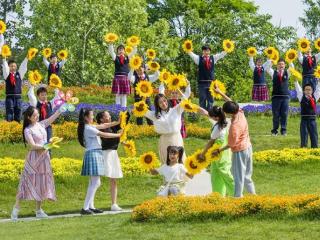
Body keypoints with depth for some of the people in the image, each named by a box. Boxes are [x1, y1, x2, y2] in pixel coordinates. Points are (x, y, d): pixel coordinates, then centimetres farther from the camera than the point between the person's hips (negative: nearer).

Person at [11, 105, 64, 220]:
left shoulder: (41, 124, 7)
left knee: (42, 183, 8)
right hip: (34, 158, -6)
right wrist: (43, 147, -31)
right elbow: (32, 145, -17)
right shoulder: (28, 130, -9)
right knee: (27, 181, -6)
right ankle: (16, 208, -1)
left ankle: (38, 210, 14)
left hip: (44, 158, 6)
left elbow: (53, 117, 7)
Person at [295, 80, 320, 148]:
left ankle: (314, 147, 12)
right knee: (304, 135, 1)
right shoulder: (302, 97, 3)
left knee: (314, 135, 6)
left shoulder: (314, 97, 7)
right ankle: (303, 147, 4)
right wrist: (296, 81, -5)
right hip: (304, 119, -2)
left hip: (313, 119, 2)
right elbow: (298, 89, 0)